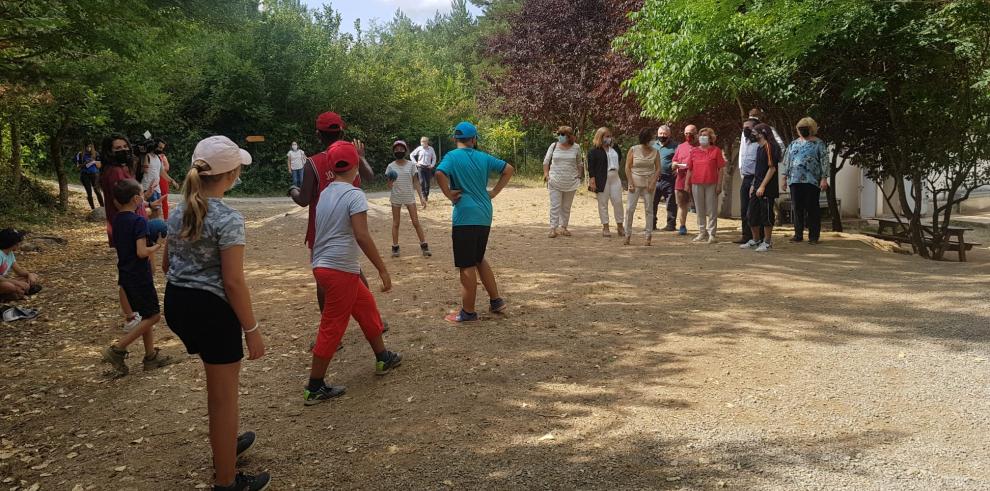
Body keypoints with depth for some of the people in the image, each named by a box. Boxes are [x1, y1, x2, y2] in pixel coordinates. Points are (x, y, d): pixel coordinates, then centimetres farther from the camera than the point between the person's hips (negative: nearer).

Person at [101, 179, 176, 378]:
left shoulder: (117, 220, 7)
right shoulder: (139, 221, -19)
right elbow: (142, 252, -25)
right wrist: (157, 246, -8)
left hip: (126, 275, 9)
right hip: (139, 276, -9)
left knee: (147, 315, 16)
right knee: (153, 316, 1)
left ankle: (151, 356, 21)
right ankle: (117, 350, -3)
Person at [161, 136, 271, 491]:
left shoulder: (179, 211, 5)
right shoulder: (228, 218, -20)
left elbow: (166, 264, 15)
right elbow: (233, 282, -20)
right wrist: (252, 329, -14)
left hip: (176, 303, 9)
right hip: (211, 308, -9)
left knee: (221, 377, 30)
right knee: (224, 396, 7)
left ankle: (225, 443, 48)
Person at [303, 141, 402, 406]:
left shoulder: (325, 194, 11)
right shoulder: (354, 195, -13)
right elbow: (362, 236, -21)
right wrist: (383, 270, -16)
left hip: (322, 265, 9)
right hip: (340, 270, -9)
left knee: (367, 306, 22)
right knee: (332, 327, 0)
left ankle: (383, 358, 35)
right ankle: (315, 388, 8)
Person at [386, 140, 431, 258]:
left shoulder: (411, 165, 0)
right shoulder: (391, 167, 0)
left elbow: (415, 182, 2)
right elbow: (389, 186, -1)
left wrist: (421, 197, -5)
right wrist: (390, 181, -25)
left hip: (409, 197, 0)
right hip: (396, 198, 0)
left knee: (416, 222, -1)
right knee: (395, 223, 6)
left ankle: (424, 246, 4)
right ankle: (395, 248, 13)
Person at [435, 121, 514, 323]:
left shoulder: (452, 156, -7)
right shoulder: (483, 157, 8)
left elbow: (440, 174, -27)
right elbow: (509, 169, 13)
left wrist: (449, 194, -13)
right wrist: (494, 192, 11)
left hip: (465, 217, -6)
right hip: (485, 216, 6)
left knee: (467, 266, 2)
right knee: (479, 259, 23)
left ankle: (468, 312, 10)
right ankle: (496, 301, 26)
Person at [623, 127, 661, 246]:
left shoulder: (655, 152, 3)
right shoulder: (633, 150, -2)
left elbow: (658, 168, 2)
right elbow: (627, 167, -2)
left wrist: (653, 183, -9)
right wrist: (631, 183, -9)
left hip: (649, 183, 2)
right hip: (635, 182, -1)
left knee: (649, 209, 3)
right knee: (630, 208, -5)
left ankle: (649, 236, 8)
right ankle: (628, 235, 5)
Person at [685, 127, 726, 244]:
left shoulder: (716, 150, 1)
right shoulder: (694, 151, 11)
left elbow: (720, 169, -1)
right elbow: (689, 169, 13)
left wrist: (719, 184, -7)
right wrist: (687, 183, 8)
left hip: (711, 184, -4)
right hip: (696, 184, 4)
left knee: (712, 210, -1)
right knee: (700, 210, 10)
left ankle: (711, 234, 4)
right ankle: (702, 233, 20)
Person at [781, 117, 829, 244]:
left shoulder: (819, 143, 4)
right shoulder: (794, 144, 17)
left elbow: (824, 161, -2)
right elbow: (787, 161, 18)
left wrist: (824, 178, -10)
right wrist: (785, 177, 12)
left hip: (812, 180, -4)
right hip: (795, 180, 4)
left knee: (812, 208, -1)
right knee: (797, 208, 4)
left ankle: (813, 236, 3)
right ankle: (798, 234, 11)